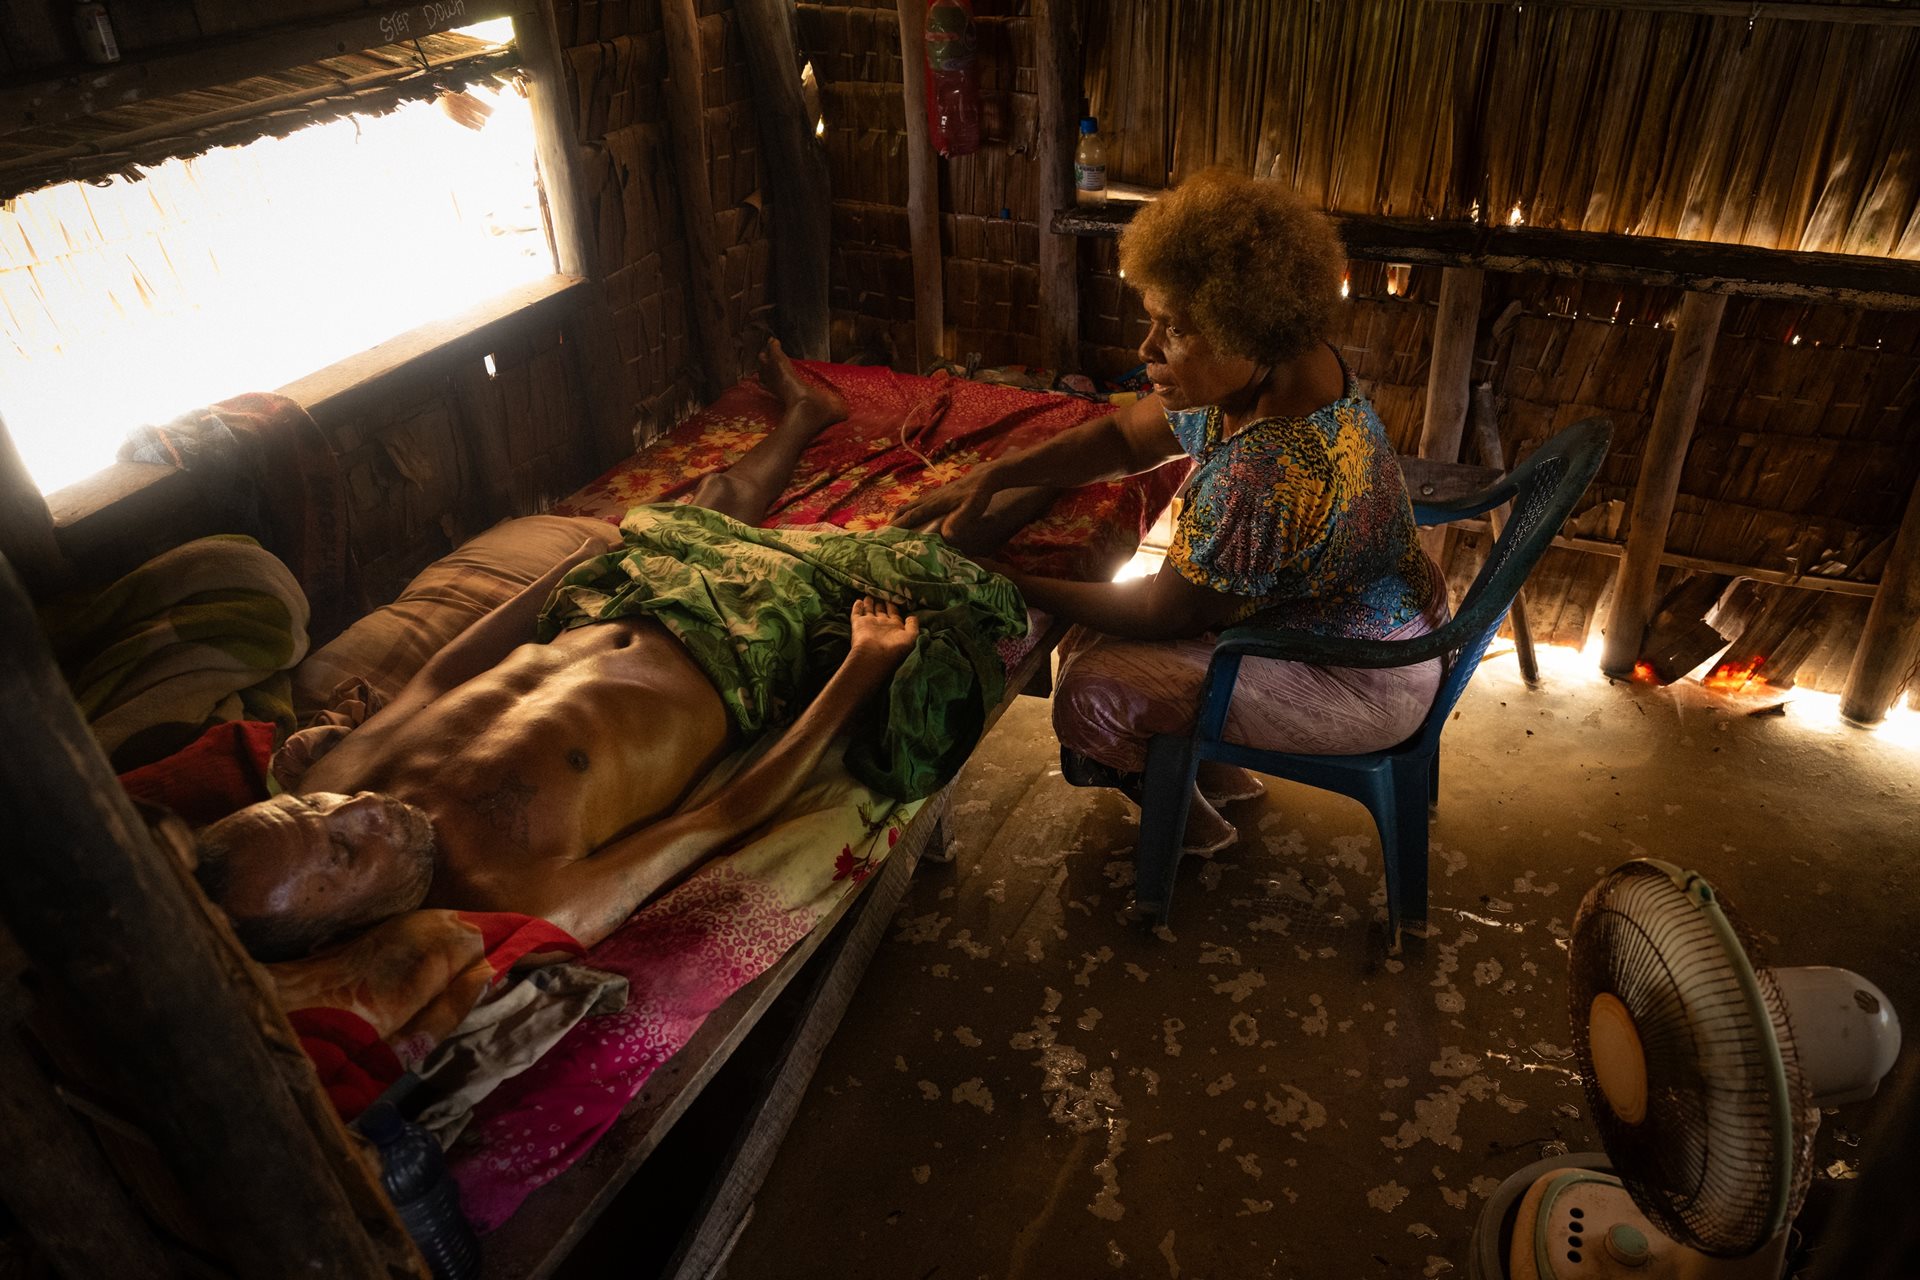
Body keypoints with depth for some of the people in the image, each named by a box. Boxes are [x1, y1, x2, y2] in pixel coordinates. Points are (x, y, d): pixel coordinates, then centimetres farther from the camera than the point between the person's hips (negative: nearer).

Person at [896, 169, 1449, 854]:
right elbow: (1126, 436, 3)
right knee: (1096, 630, 9)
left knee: (1094, 688, -14)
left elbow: (1163, 613, -25)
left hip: (1356, 685, -9)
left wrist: (1011, 585, -15)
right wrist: (992, 476, -9)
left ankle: (1185, 817, 16)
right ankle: (1218, 770, 27)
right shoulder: (1268, 373, -9)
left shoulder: (1265, 474, -38)